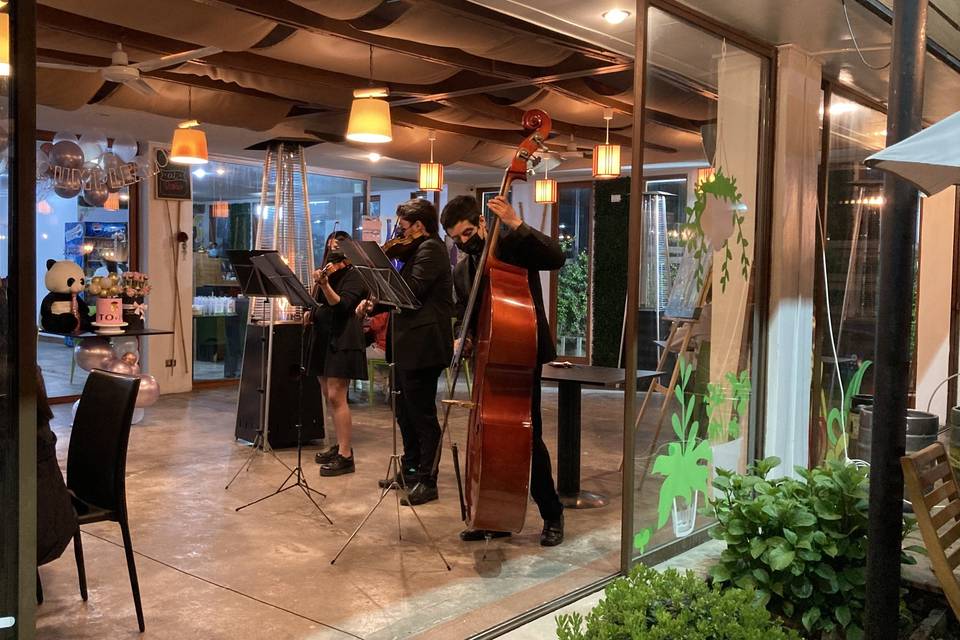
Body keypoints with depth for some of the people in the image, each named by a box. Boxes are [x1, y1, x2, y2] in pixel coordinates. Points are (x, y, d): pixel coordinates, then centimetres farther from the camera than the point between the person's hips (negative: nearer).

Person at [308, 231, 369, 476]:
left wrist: (324, 285, -35)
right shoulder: (327, 272, 16)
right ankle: (340, 445, 23)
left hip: (342, 340, -8)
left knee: (336, 396, -13)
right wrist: (310, 313, 0)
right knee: (328, 395, 12)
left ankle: (346, 456, -11)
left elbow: (341, 305, -21)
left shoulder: (354, 276, -7)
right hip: (323, 338, 8)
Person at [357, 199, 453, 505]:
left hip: (422, 345, -11)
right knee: (405, 411, 18)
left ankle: (427, 481, 5)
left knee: (422, 414, -3)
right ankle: (411, 470, 30)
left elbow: (412, 291, -22)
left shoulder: (430, 249, -12)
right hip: (408, 345, 11)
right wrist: (375, 303, 3)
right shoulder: (420, 250, 19)